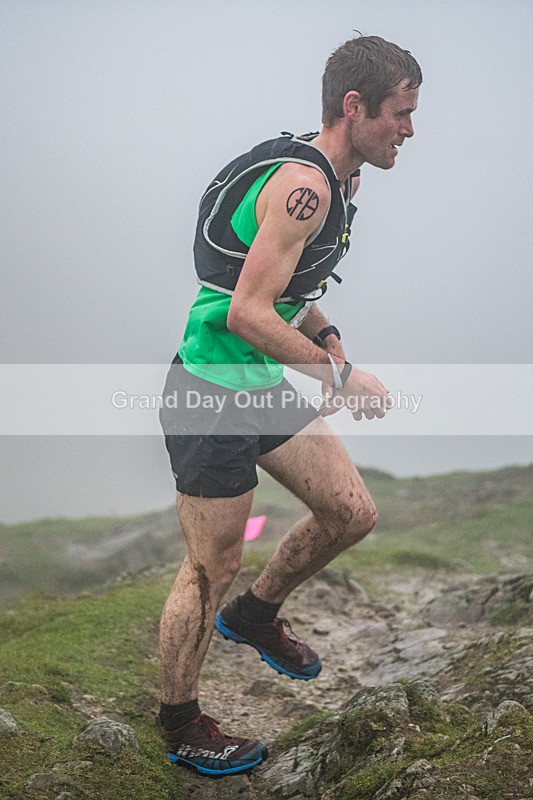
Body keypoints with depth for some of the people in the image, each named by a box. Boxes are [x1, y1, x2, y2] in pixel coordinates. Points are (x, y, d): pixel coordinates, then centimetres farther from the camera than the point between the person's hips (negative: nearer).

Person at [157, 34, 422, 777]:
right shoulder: (304, 184, -23)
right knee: (210, 571, 2)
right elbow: (247, 312, -27)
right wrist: (341, 375, -20)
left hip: (263, 388, 9)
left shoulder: (330, 178, 10)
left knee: (352, 512, 10)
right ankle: (180, 727, 21)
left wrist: (322, 333, 6)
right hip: (211, 399, -9)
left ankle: (255, 613, 33)